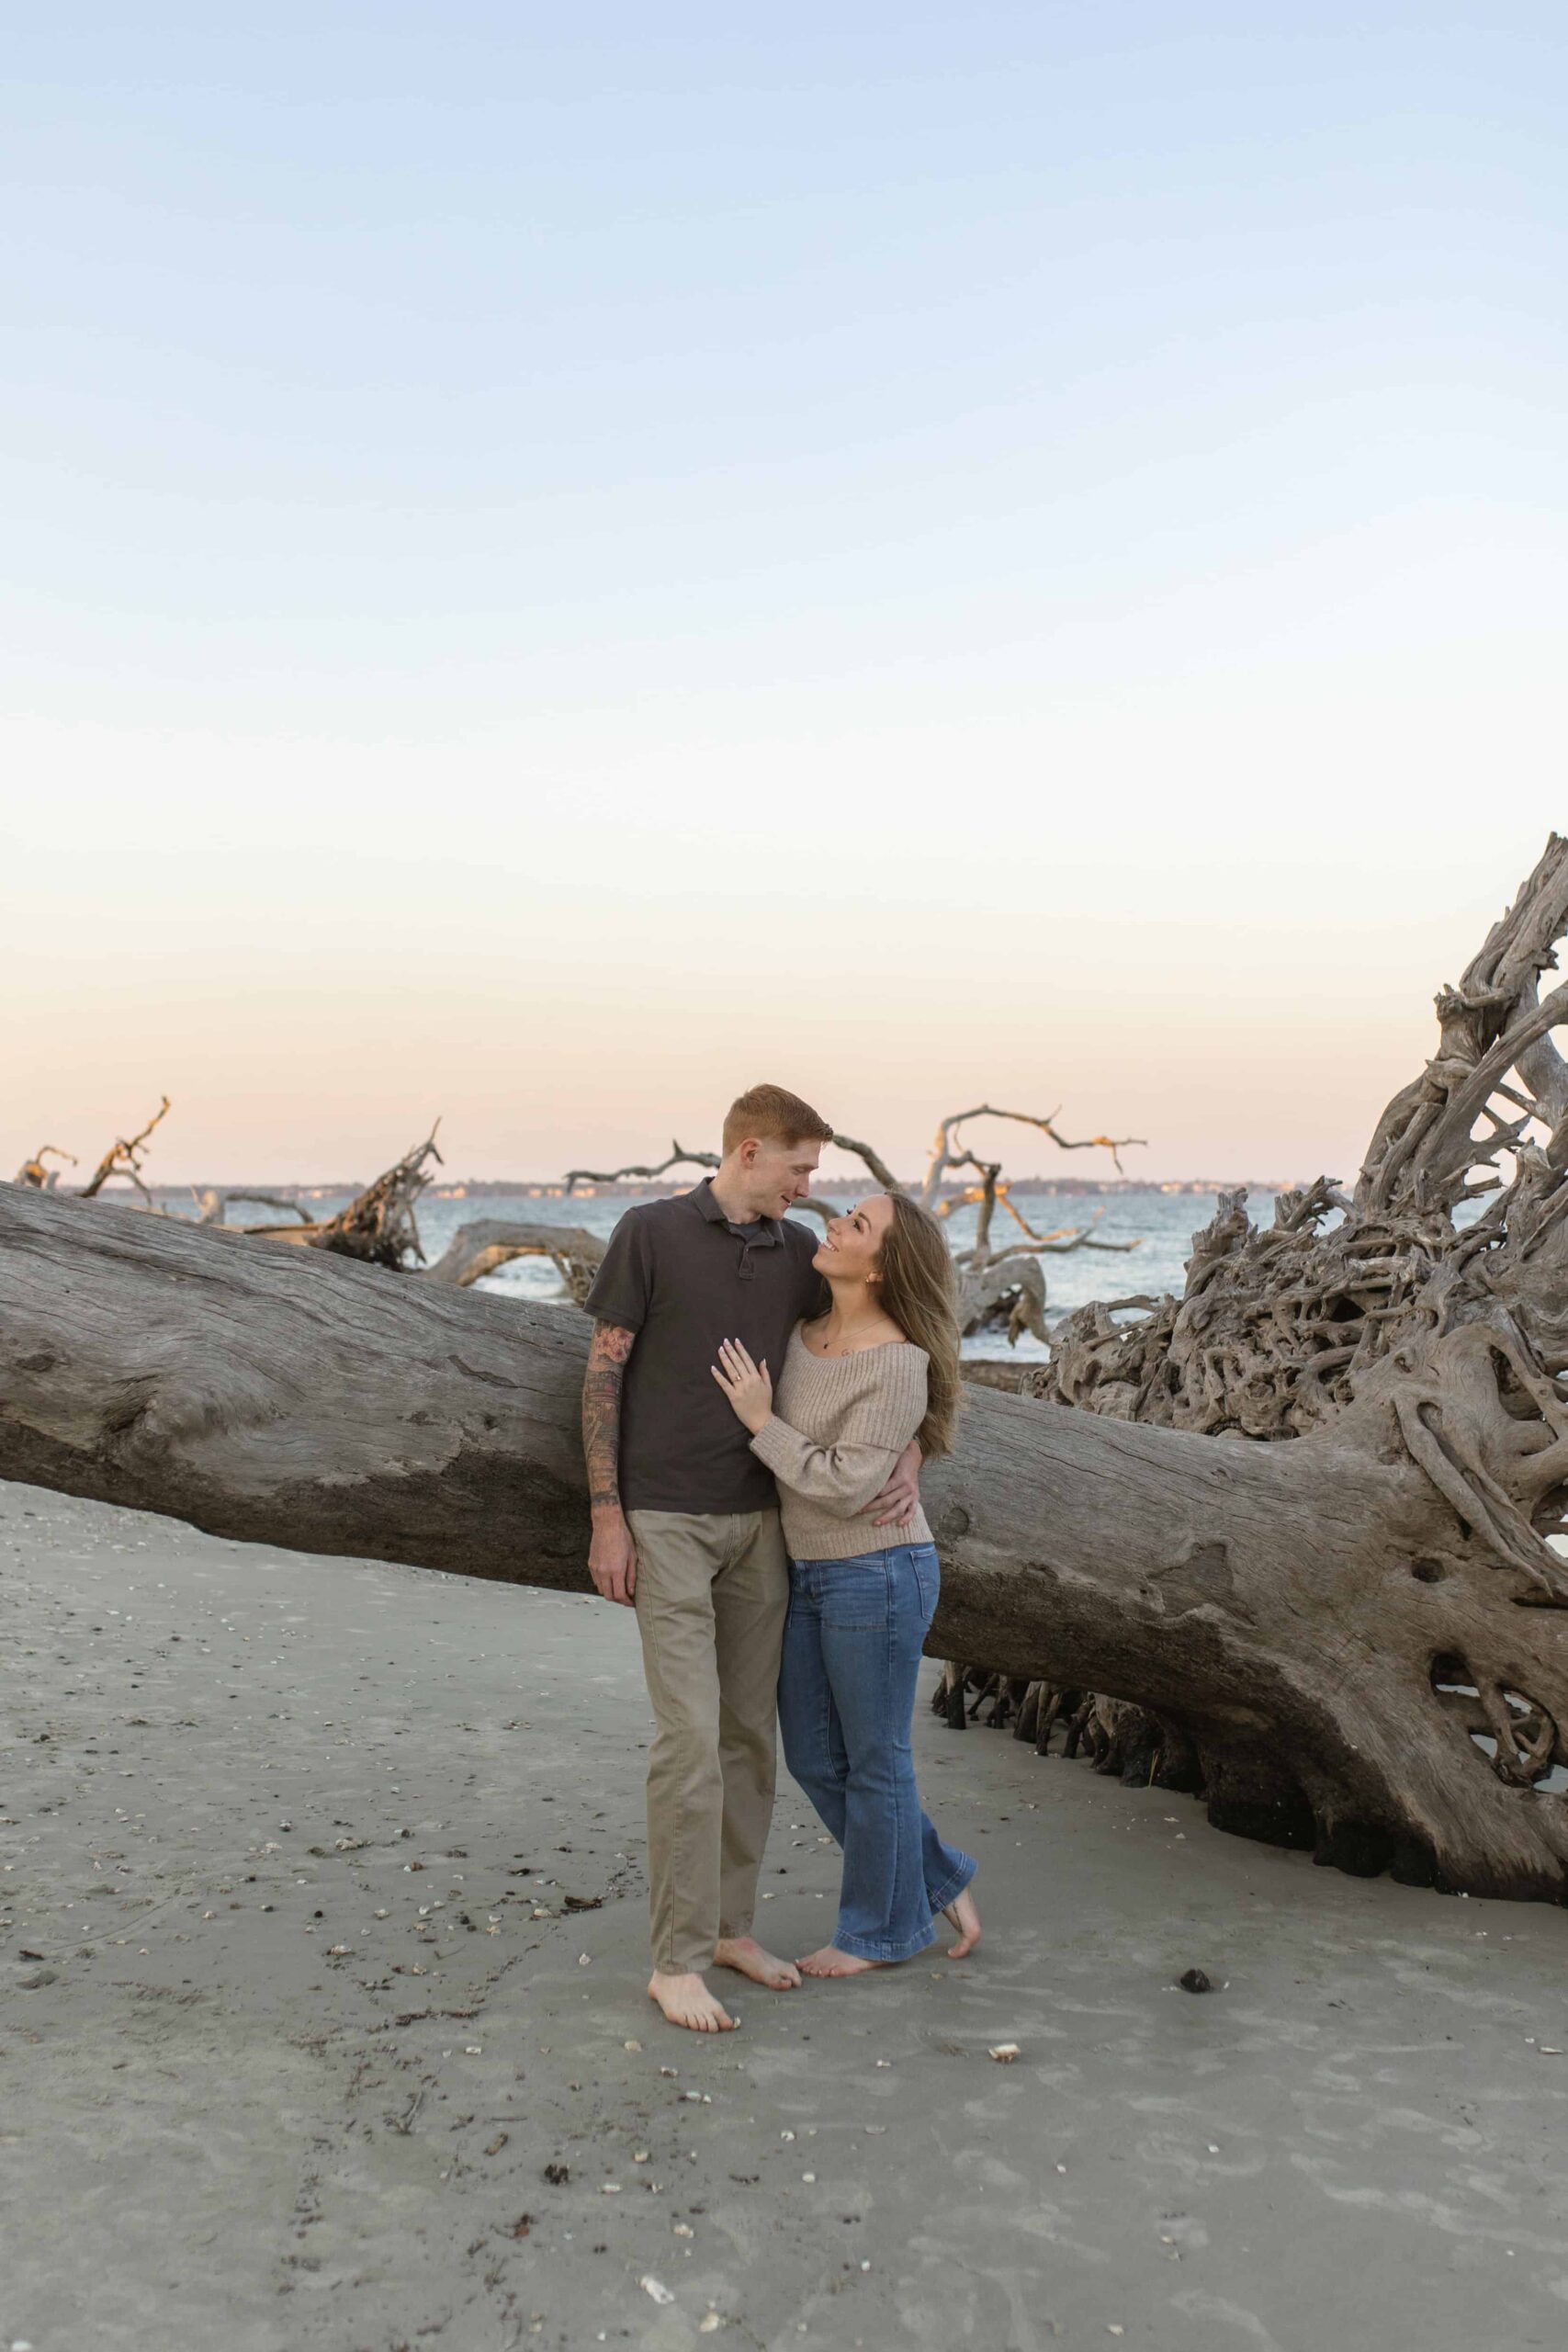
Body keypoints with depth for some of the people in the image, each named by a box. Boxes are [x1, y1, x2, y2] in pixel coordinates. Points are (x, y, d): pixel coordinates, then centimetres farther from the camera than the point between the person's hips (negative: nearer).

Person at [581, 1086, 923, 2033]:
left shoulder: (799, 1251, 6)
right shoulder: (650, 1232, -8)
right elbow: (603, 1375, -7)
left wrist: (910, 1455, -7)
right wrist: (607, 1518, -10)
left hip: (759, 1523, 6)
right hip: (666, 1523, -5)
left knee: (750, 1732, 10)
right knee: (690, 1737, -9)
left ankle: (729, 1925, 24)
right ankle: (677, 1960, 2)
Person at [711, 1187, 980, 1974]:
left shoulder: (898, 1365, -21)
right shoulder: (806, 1330, 2)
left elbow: (844, 1488, -23)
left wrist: (760, 1422, -20)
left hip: (876, 1576, -8)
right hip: (810, 1575, 8)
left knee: (874, 1762, 9)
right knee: (814, 1759, 15)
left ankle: (882, 1928, 29)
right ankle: (939, 1882, 33)